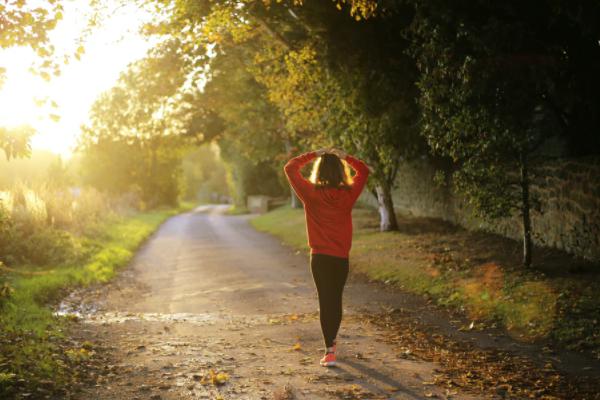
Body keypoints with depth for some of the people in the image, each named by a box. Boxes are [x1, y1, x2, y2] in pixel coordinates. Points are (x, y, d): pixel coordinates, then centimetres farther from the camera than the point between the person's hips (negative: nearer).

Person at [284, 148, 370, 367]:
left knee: (325, 301, 0)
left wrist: (313, 155, 3)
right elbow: (363, 170, 13)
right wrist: (344, 157, 9)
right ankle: (331, 342, 36)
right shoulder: (348, 194, -4)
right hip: (342, 258, 2)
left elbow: (290, 168, 0)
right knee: (336, 299, 18)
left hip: (320, 257, -2)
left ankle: (330, 351, -7)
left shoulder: (311, 193, -9)